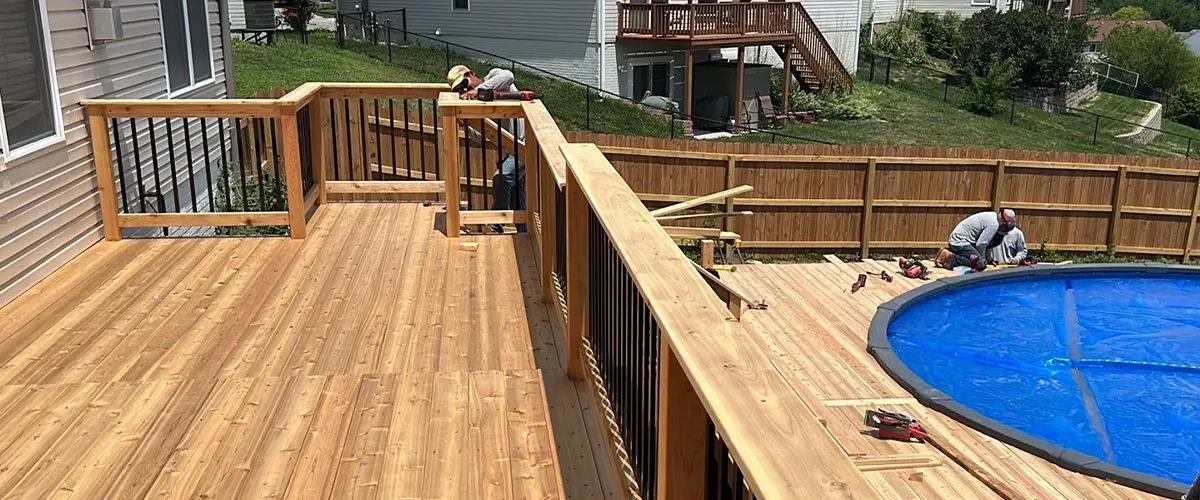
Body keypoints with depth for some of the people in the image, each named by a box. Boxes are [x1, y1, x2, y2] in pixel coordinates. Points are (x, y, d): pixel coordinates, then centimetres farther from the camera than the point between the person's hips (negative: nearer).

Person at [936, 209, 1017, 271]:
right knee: (980, 264, -16)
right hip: (961, 243, -10)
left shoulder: (992, 216, 12)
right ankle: (949, 257, -15)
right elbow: (981, 244, -18)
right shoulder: (994, 224, -16)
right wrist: (982, 259, -2)